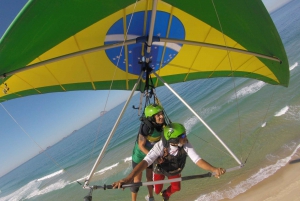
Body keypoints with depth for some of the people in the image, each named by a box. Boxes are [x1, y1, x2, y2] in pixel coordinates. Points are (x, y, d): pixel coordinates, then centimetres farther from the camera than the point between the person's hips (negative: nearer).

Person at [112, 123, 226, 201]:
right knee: (157, 190, 9)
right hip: (160, 169, -2)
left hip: (174, 171, 2)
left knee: (176, 188, 12)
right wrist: (128, 178, -69)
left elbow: (197, 160, -38)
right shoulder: (160, 147, -45)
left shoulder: (186, 145, -36)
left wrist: (213, 169, -57)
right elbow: (145, 162, -55)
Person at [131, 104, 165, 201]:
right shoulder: (146, 127, -35)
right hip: (139, 155, -5)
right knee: (137, 180, 7)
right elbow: (141, 145, -26)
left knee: (150, 176, 22)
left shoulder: (162, 125, -19)